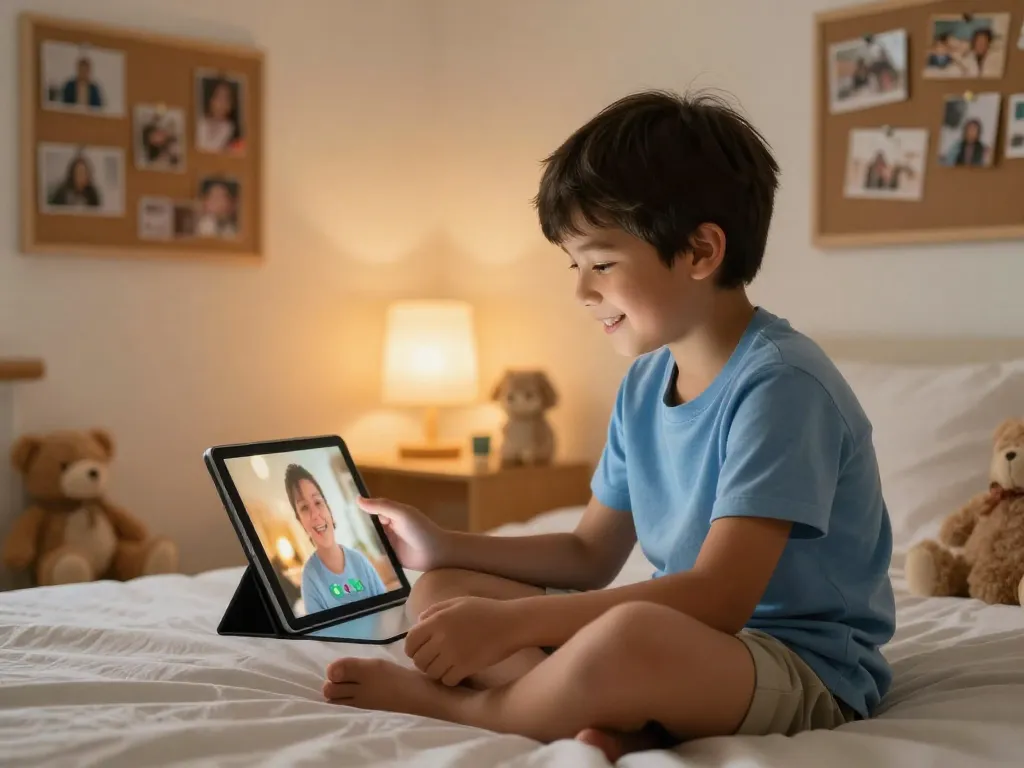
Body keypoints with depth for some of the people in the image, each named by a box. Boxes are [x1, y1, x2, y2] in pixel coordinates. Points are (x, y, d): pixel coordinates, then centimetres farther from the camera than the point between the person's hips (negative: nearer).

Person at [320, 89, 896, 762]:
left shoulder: (780, 382, -19)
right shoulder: (644, 384, 7)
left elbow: (718, 596, -27)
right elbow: (592, 556, 17)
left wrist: (512, 621, -27)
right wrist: (444, 547, 7)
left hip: (807, 672, -8)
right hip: (692, 641, 9)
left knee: (633, 635, -41)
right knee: (440, 593, 4)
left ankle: (446, 703, -11)